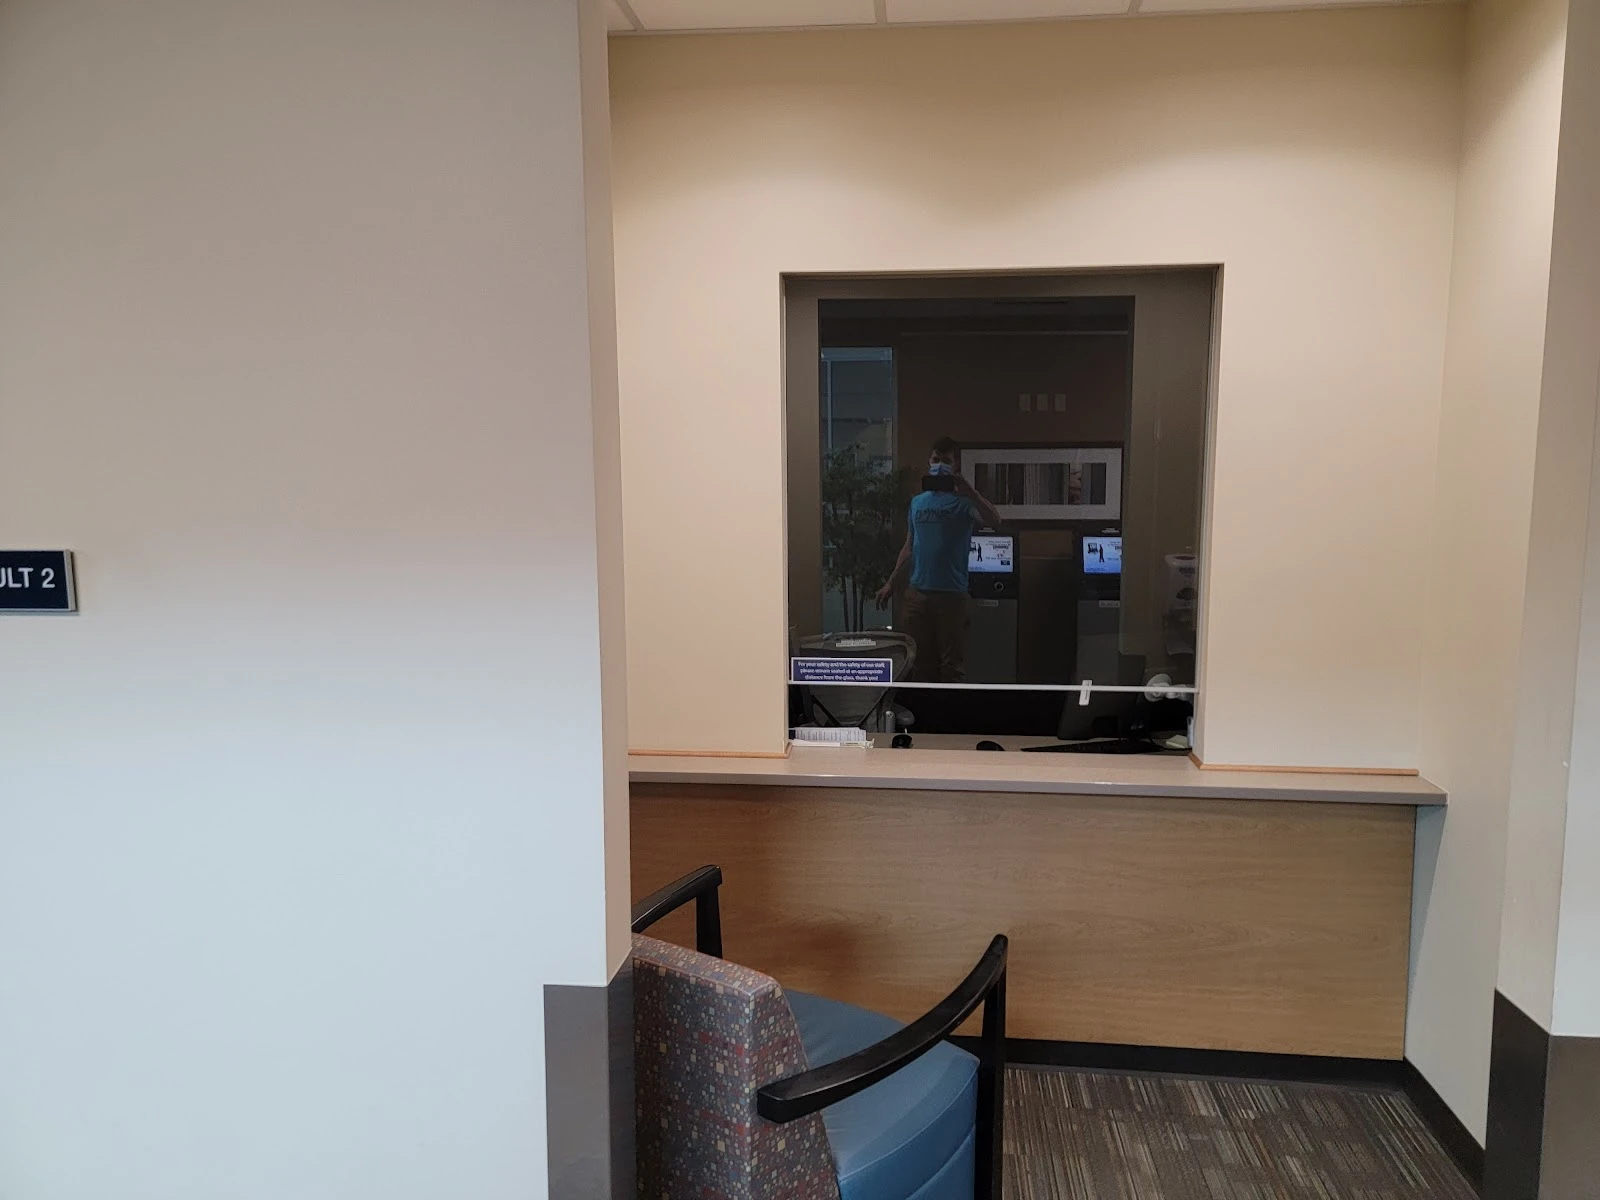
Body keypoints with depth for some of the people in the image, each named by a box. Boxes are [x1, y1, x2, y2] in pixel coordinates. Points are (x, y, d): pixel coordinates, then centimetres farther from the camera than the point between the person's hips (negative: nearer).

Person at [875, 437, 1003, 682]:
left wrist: (967, 489, -28)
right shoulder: (918, 501, 14)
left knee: (952, 665, -2)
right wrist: (891, 584, 13)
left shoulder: (963, 501, -1)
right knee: (920, 662, 9)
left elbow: (995, 521, -20)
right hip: (917, 593, 4)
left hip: (952, 594, -4)